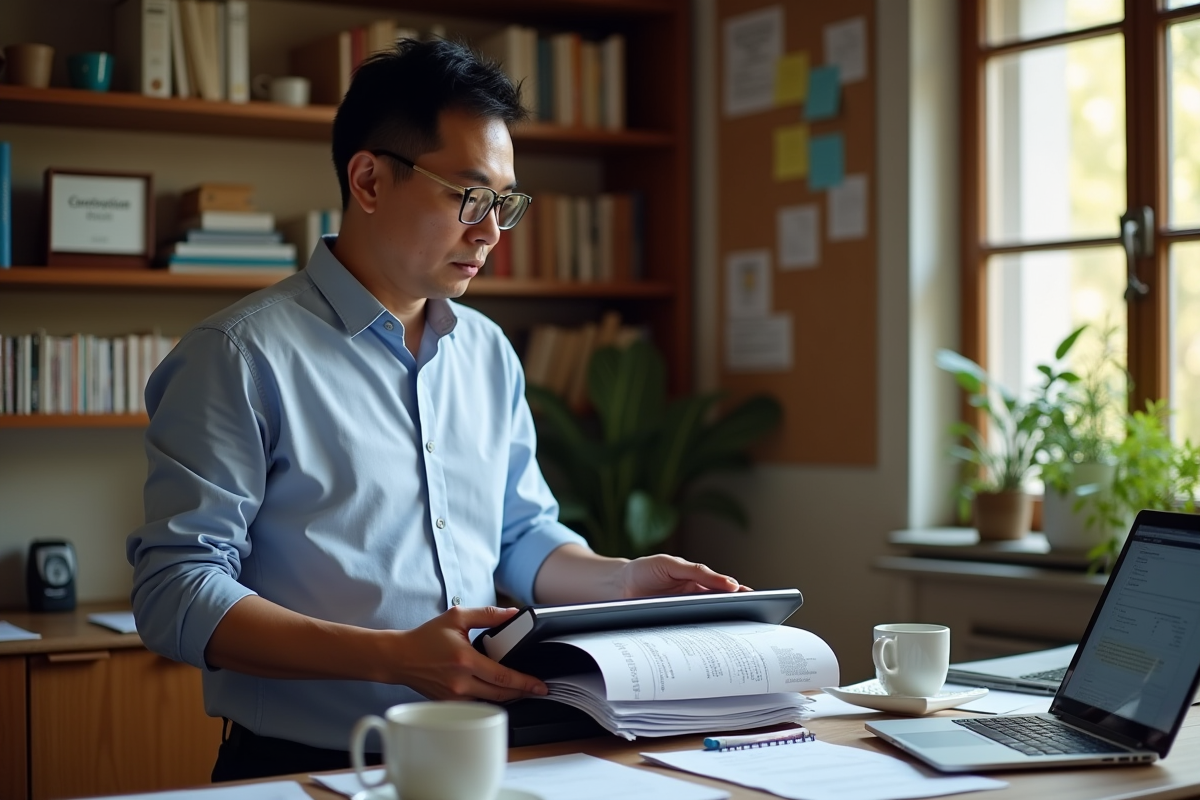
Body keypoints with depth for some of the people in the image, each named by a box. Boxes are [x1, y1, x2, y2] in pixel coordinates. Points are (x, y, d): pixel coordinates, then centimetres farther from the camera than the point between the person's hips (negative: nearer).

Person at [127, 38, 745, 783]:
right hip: (304, 769, -6)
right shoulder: (241, 355, -8)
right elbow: (176, 592, -13)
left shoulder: (489, 352, 13)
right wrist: (394, 658, -22)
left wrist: (621, 580, 3)